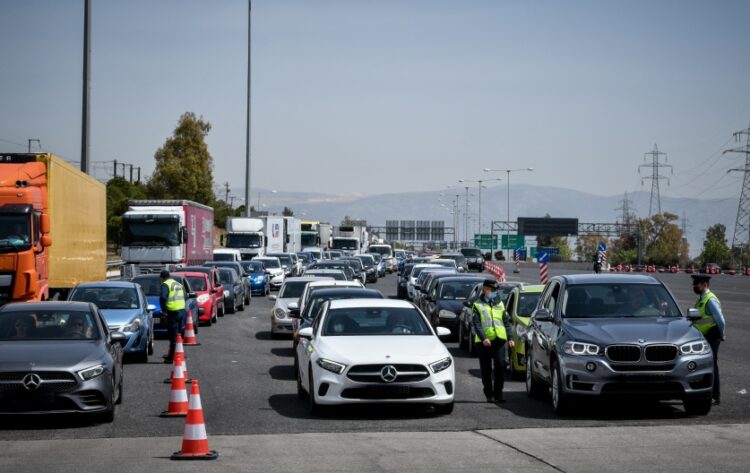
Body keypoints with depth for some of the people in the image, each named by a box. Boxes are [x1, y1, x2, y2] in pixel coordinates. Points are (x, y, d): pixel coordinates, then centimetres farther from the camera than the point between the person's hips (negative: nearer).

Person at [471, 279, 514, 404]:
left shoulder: (500, 304, 18)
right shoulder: (478, 305, 4)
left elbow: (507, 322, 16)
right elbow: (476, 324, -6)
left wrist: (510, 338, 4)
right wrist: (483, 338, -20)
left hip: (499, 339, 2)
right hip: (484, 342, -2)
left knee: (500, 366, -9)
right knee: (486, 369, 3)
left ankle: (498, 392, 0)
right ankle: (489, 394, 14)